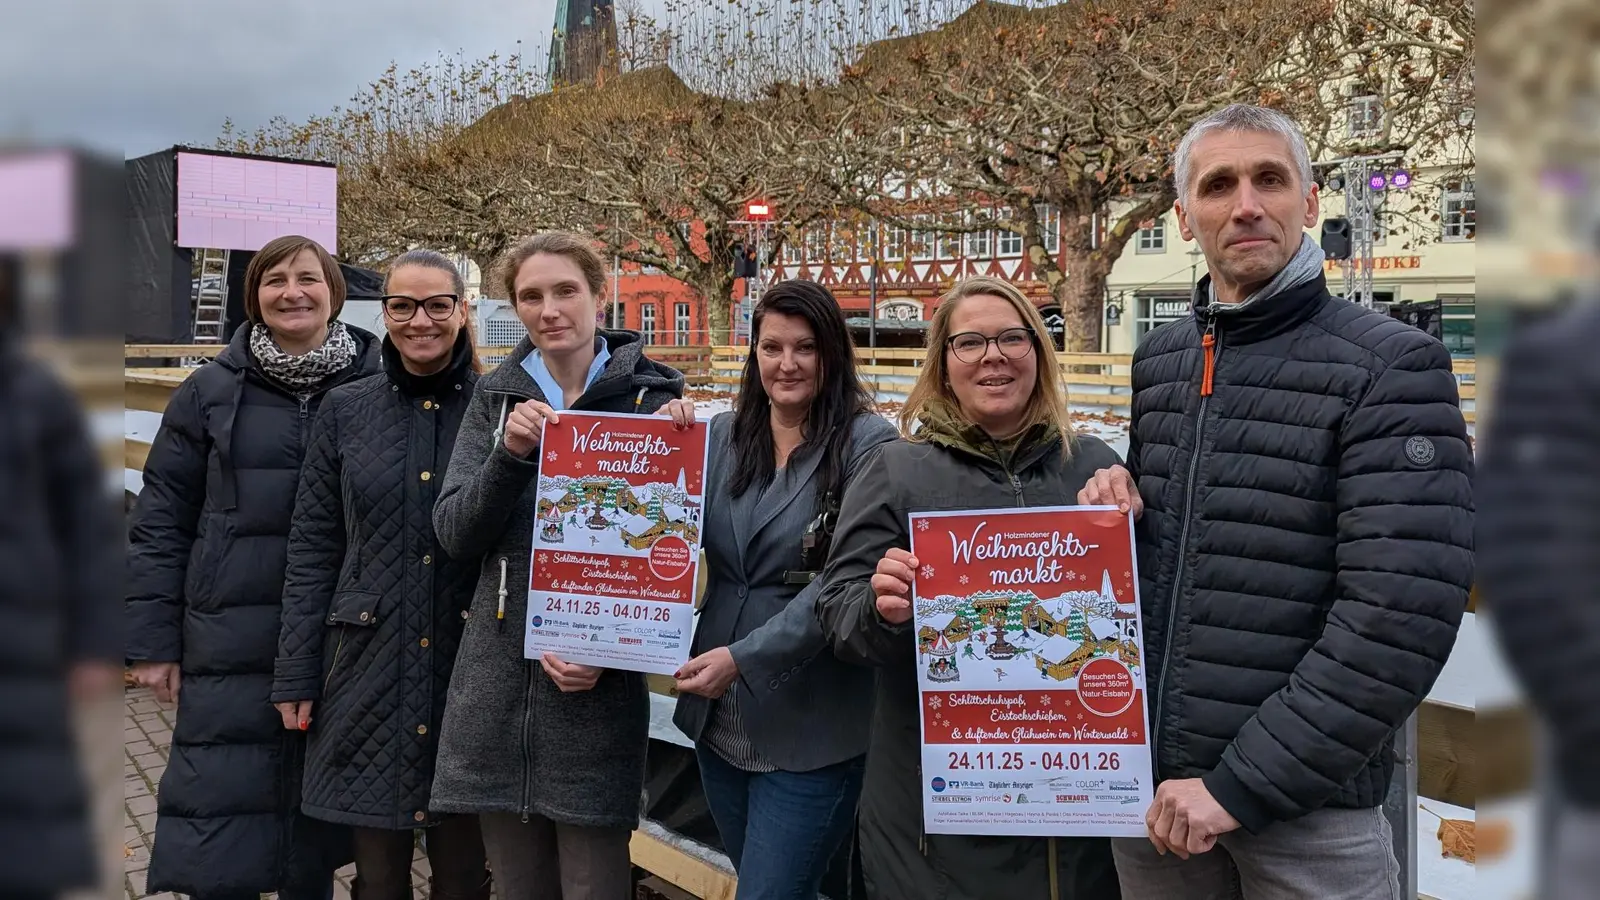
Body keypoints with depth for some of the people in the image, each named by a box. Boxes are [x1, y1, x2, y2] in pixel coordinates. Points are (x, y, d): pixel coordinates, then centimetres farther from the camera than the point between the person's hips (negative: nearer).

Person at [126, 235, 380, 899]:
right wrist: (152, 642, 0)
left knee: (317, 834, 13)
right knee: (220, 824, 4)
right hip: (232, 645, 0)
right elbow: (161, 520, 3)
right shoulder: (211, 391, 1)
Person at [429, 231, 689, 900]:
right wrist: (511, 453, -16)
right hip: (497, 684, 3)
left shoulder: (650, 396, -3)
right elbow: (454, 536, 1)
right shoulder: (496, 396, 7)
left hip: (596, 690, -3)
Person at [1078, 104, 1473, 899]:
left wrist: (1241, 783, -18)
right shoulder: (1157, 359, 6)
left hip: (1303, 798, -5)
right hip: (1150, 775, 5)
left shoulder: (1391, 368, -11)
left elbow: (1401, 617, -19)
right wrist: (1115, 506, -3)